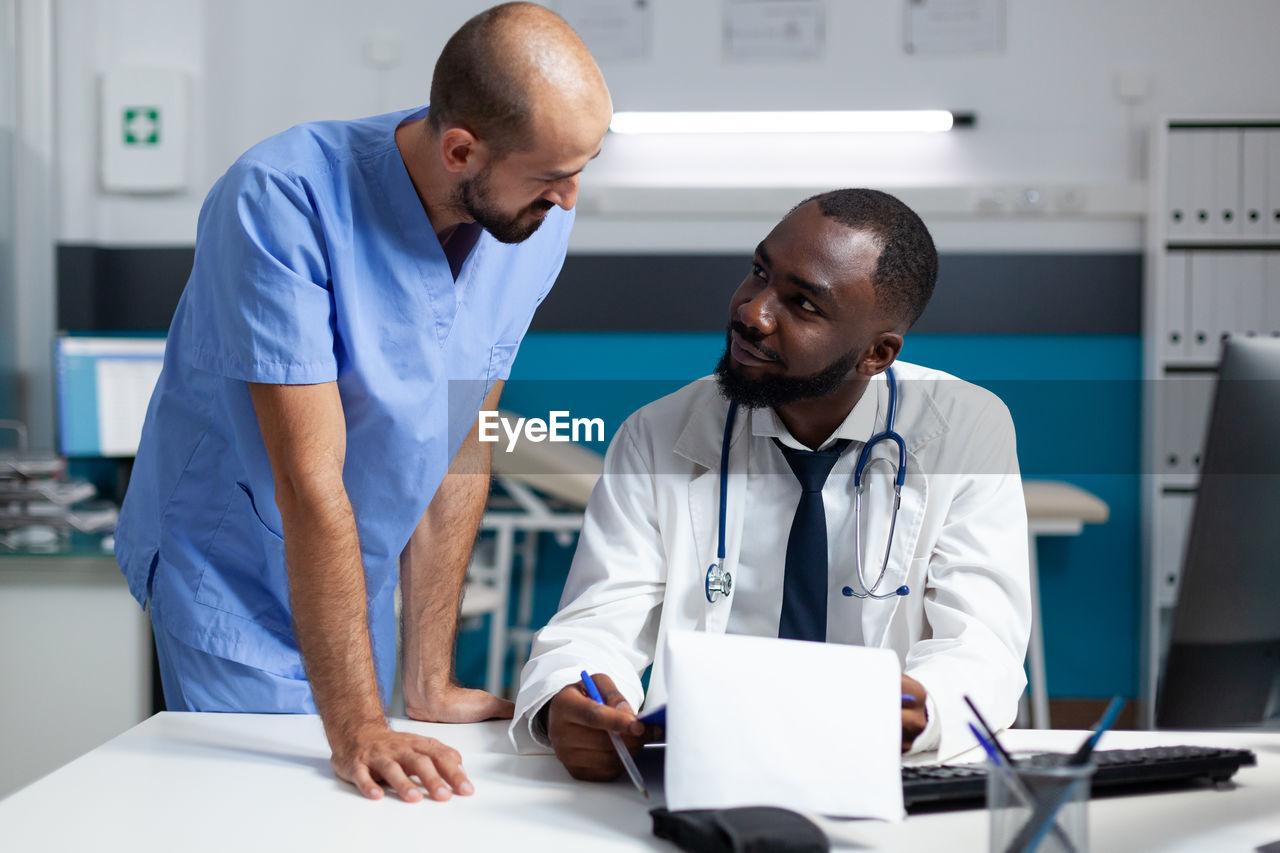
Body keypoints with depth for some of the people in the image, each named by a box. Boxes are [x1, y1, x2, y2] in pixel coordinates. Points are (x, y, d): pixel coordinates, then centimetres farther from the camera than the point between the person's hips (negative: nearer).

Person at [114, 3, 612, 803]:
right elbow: (311, 481, -30)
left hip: (363, 578, 5)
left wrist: (429, 683, -3)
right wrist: (358, 727, -29)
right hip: (237, 577, -5)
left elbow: (460, 448, -5)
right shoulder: (283, 202, -28)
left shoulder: (540, 220, -11)